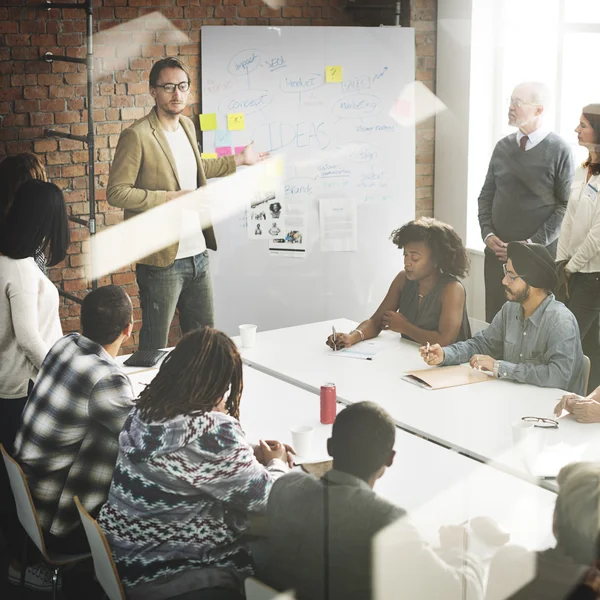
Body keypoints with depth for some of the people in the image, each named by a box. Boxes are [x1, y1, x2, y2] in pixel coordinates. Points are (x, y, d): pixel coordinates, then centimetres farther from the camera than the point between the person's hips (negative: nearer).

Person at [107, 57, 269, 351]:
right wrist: (169, 197, -20)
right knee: (155, 348, 4)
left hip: (197, 255, 7)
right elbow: (116, 192, -16)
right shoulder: (137, 136, -13)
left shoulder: (187, 126, 11)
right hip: (162, 260, -7)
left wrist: (239, 160, 33)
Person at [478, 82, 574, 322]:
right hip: (497, 252, 4)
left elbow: (565, 205, -9)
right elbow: (486, 194, 14)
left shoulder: (559, 150, -6)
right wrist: (487, 233, -1)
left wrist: (533, 244, -14)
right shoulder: (503, 146, 8)